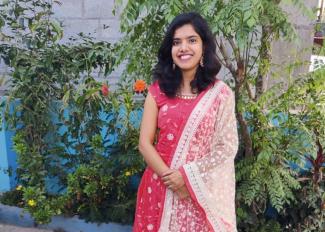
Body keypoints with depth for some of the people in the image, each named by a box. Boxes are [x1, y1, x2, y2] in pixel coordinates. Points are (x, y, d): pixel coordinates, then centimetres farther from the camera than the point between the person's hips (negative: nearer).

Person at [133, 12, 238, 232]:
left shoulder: (220, 93, -6)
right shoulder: (158, 90, -2)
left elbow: (227, 147, -7)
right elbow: (144, 143, -3)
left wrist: (186, 175, -14)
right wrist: (170, 177, -14)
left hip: (201, 191, -1)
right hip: (160, 187, 2)